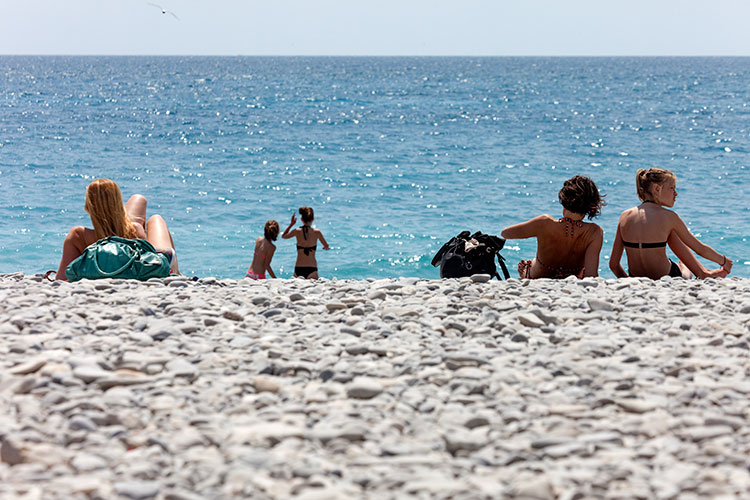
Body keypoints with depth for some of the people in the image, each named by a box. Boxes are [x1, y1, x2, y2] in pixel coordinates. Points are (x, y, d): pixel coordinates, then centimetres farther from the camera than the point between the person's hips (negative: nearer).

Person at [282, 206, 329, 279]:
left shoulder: (297, 231, 0)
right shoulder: (317, 232, -1)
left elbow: (283, 236, 20)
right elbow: (326, 246, 16)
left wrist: (291, 224, 25)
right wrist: (325, 247, 38)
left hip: (298, 268, 1)